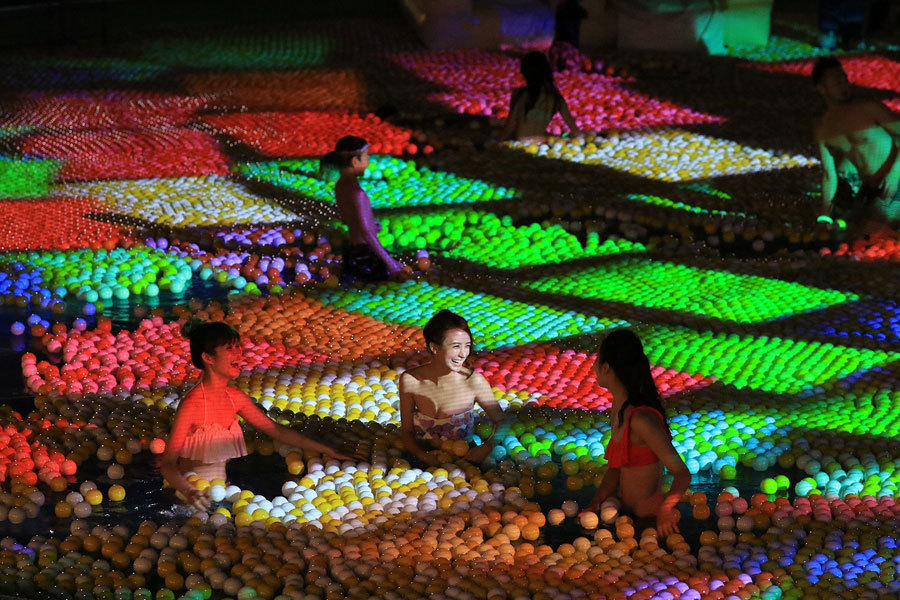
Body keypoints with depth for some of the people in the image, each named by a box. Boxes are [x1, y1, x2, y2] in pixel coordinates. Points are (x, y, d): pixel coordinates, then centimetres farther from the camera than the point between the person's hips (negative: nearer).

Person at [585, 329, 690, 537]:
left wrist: (665, 508, -37)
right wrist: (596, 503, 0)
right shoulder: (618, 407, 8)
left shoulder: (642, 419, -20)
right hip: (625, 514, 8)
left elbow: (682, 473, -22)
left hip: (650, 520, -8)